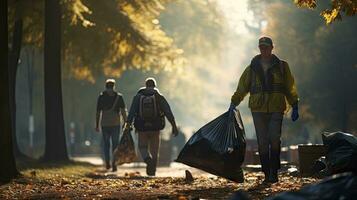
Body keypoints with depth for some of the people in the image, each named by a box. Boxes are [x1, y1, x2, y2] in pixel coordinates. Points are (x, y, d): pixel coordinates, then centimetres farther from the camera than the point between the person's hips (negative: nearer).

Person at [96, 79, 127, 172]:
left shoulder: (101, 96, 3)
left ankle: (107, 162, 5)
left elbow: (98, 112, 2)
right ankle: (114, 163, -5)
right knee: (115, 144, 6)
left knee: (106, 143, 16)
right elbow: (123, 111, -2)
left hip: (105, 124, 1)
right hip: (116, 124, -1)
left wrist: (97, 125, 6)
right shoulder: (119, 96, 2)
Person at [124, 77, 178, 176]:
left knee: (143, 147, 14)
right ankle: (152, 171, 10)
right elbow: (168, 112, -8)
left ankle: (147, 159, -16)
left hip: (142, 127, 0)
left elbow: (132, 111, -9)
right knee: (154, 150, 12)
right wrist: (174, 125, -10)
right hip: (155, 128, 0)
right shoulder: (159, 97, 0)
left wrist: (128, 123, -16)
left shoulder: (138, 96, 3)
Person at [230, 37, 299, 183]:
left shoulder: (281, 66, 9)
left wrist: (295, 107, 6)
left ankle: (274, 172, -8)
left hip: (276, 109, -2)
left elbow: (290, 88, 11)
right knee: (262, 142, 0)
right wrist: (233, 104, 7)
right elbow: (242, 88, 15)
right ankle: (267, 173, 4)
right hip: (258, 110, 2)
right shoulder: (252, 68, 12)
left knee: (274, 139, -14)